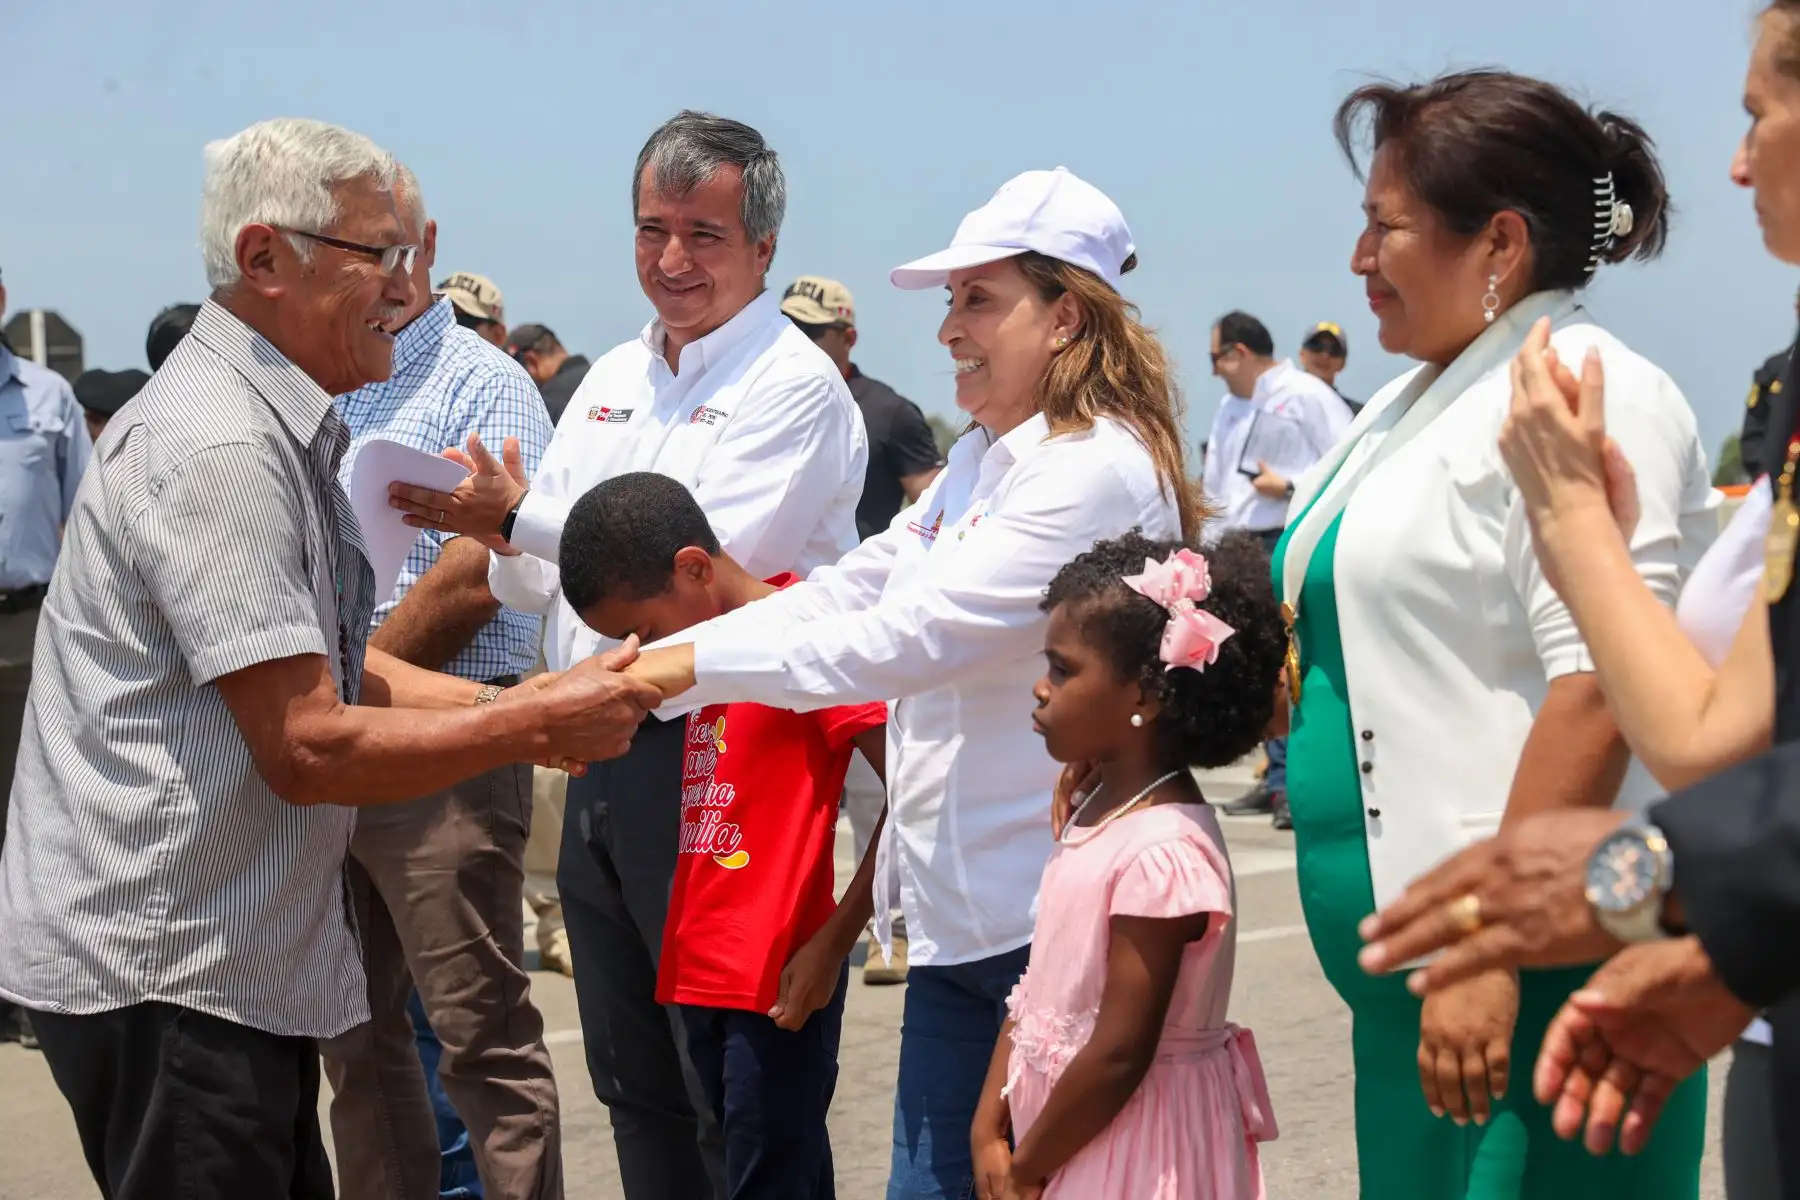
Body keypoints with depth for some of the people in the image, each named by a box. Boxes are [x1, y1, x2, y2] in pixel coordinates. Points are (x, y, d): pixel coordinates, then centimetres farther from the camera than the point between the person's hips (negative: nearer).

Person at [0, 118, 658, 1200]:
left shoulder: (276, 428, 14)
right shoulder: (220, 449, -20)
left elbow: (339, 670, 16)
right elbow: (308, 746, -23)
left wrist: (522, 705, 3)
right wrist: (539, 726, -15)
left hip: (239, 961, 10)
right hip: (162, 972, -10)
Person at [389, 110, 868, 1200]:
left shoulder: (794, 386, -9)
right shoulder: (613, 379, 15)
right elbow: (541, 583, 15)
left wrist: (525, 515, -17)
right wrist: (502, 537, -7)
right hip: (601, 758, 8)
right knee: (629, 1078, 17)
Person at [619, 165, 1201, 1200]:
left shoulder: (1098, 472, -16)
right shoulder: (980, 461, 14)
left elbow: (912, 637, -22)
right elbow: (843, 595, 10)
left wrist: (688, 666, -21)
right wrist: (645, 669, 0)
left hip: (1051, 917, -9)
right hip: (955, 908, 9)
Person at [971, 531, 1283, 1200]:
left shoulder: (1163, 851, -22)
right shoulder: (1099, 814, 5)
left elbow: (1119, 1055, -22)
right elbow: (1037, 993, 9)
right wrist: (990, 1132, 2)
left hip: (1128, 1143, -8)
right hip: (1068, 1123, 8)